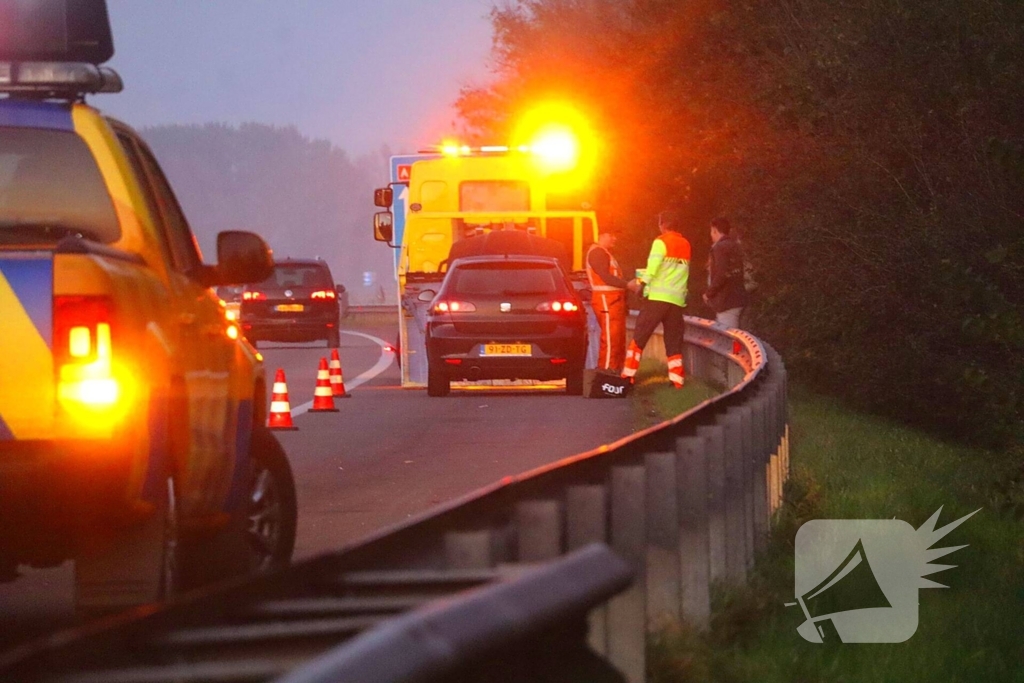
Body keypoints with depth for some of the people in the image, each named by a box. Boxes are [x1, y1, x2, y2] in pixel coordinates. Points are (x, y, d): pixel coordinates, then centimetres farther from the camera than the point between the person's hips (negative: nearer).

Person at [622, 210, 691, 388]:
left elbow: (652, 269, -12)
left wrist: (640, 282, 2)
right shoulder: (685, 245, 14)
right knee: (674, 340, 9)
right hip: (677, 299, 5)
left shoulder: (661, 242, -5)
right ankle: (677, 378, 0)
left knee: (639, 336, 0)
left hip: (657, 297, -5)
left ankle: (629, 374, -5)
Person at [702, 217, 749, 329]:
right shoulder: (735, 246, 16)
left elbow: (721, 275, -21)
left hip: (726, 302, -10)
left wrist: (709, 293, -10)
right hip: (737, 298, 10)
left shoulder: (720, 247, -13)